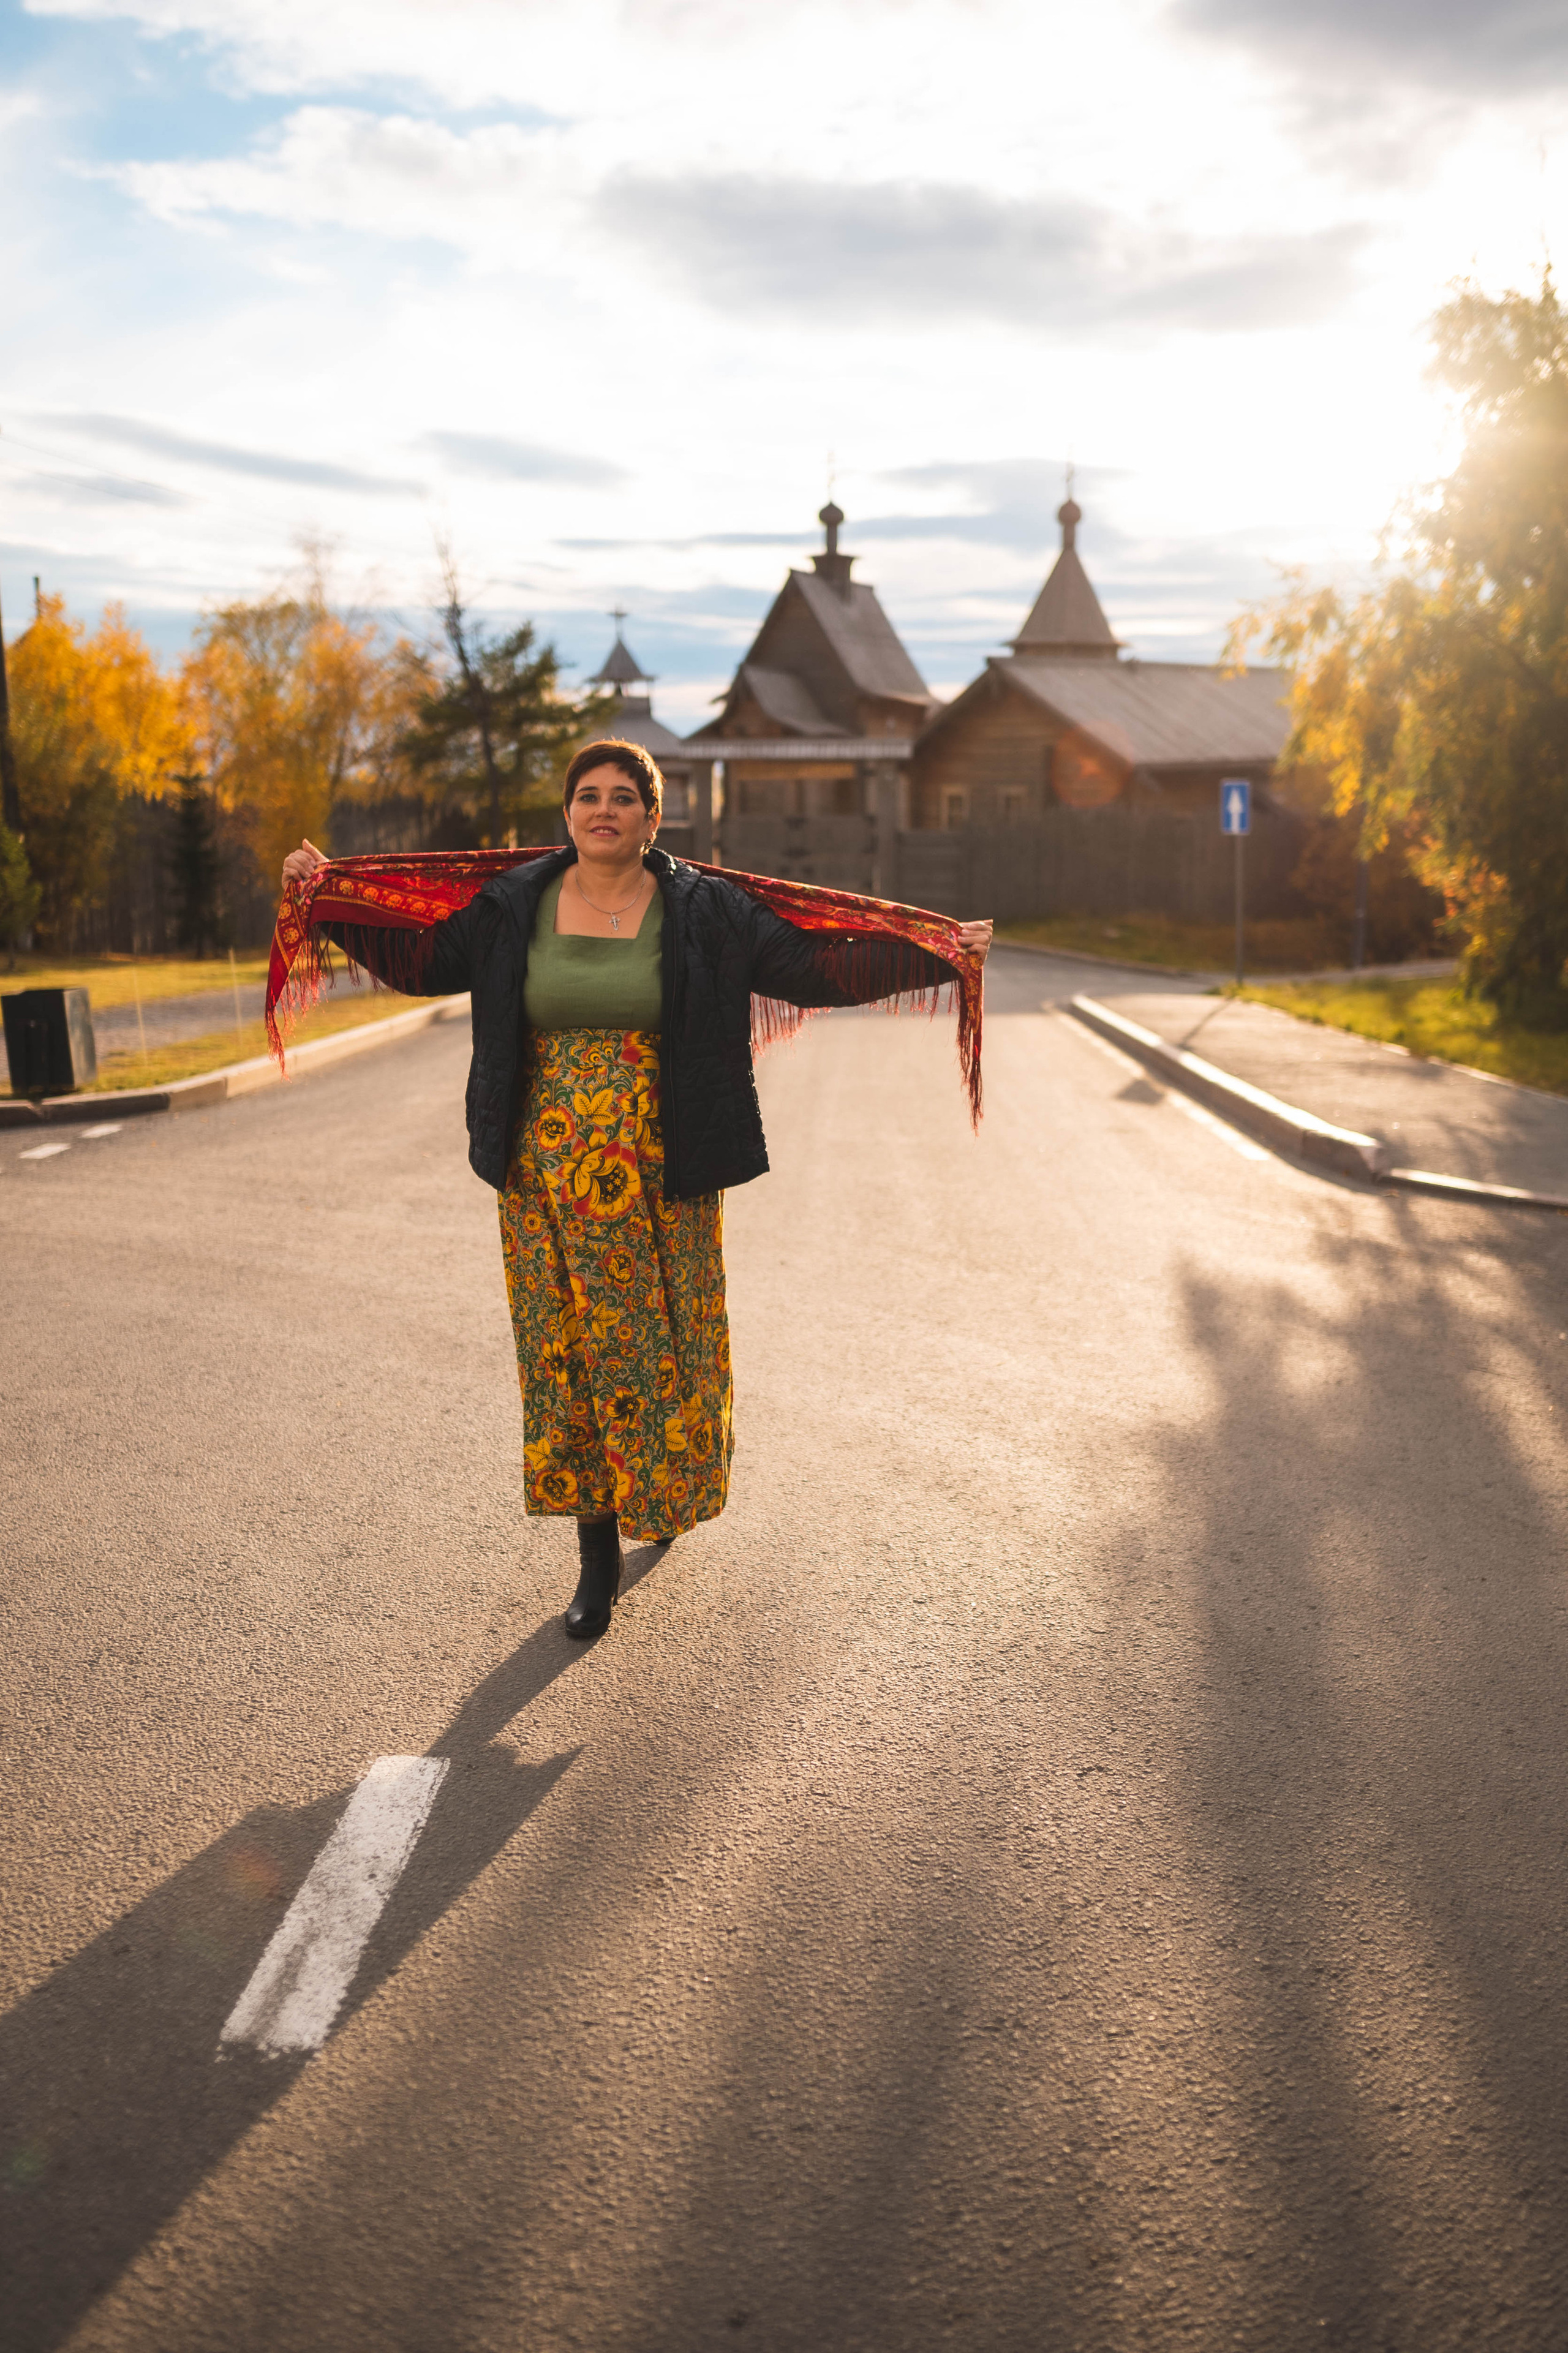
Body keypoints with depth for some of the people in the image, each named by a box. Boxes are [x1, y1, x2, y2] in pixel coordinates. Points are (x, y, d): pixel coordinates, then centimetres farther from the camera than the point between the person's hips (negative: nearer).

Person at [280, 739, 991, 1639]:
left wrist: (939, 956, -8)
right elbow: (416, 963, 15)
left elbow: (818, 969, -2)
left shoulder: (705, 911, -1)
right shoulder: (514, 907, 4)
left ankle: (666, 1489, 39)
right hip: (548, 1173, 2)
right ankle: (600, 1558, 19)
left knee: (658, 1340, 6)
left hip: (659, 1175, -1)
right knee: (566, 1348, 6)